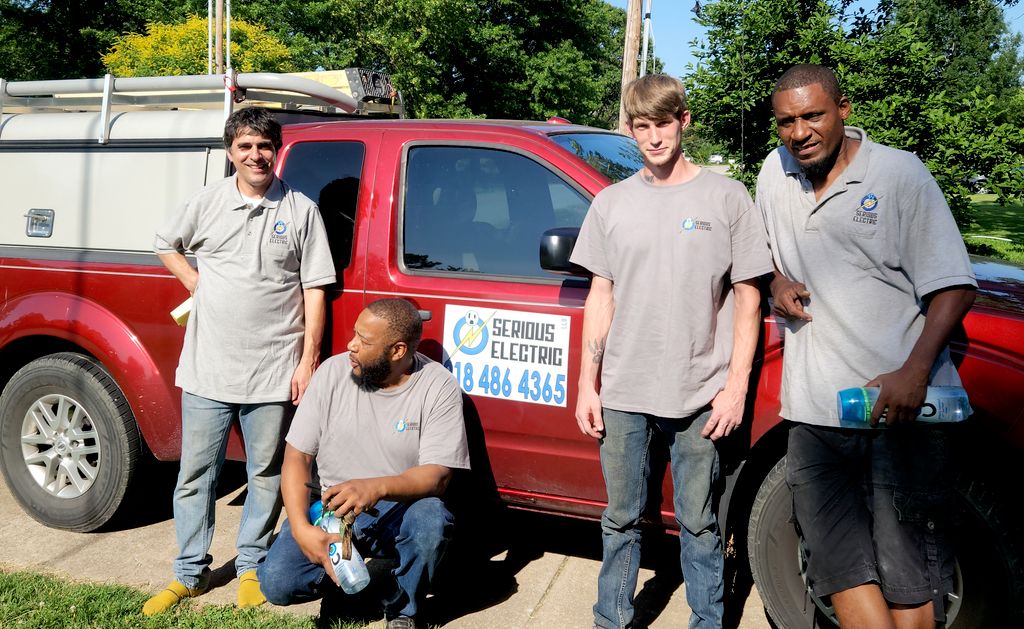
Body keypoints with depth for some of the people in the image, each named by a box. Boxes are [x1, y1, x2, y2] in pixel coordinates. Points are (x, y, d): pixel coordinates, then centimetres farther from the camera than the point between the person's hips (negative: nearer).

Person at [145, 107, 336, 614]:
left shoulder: (300, 210, 0)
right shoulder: (206, 203, 4)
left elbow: (314, 290, 0)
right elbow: (166, 244, 22)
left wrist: (308, 360, -5)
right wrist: (194, 282, 5)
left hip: (273, 375, -1)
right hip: (207, 370, 2)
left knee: (266, 475, 10)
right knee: (196, 474, 10)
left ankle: (251, 567, 28)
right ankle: (190, 573, 25)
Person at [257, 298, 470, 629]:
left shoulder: (438, 387, -13)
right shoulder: (333, 372, -6)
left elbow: (437, 476, -19)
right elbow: (297, 457, -4)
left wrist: (377, 487, -39)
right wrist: (301, 529, -20)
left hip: (398, 511, -1)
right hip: (330, 508, 2)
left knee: (433, 518, -35)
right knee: (276, 582, -21)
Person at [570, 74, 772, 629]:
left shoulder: (725, 197, 0)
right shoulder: (611, 203, 8)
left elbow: (747, 297, 1)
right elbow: (601, 297, 10)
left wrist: (736, 386, -5)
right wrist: (587, 385, 6)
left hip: (700, 396, -2)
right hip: (622, 395, 3)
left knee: (699, 523, 8)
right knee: (621, 518, 13)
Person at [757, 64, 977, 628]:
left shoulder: (901, 174, -4)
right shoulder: (776, 172, 10)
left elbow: (953, 286, -7)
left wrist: (915, 371, -22)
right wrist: (779, 280, 3)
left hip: (902, 405, -4)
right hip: (813, 411, 4)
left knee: (907, 575, 3)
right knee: (841, 567, 7)